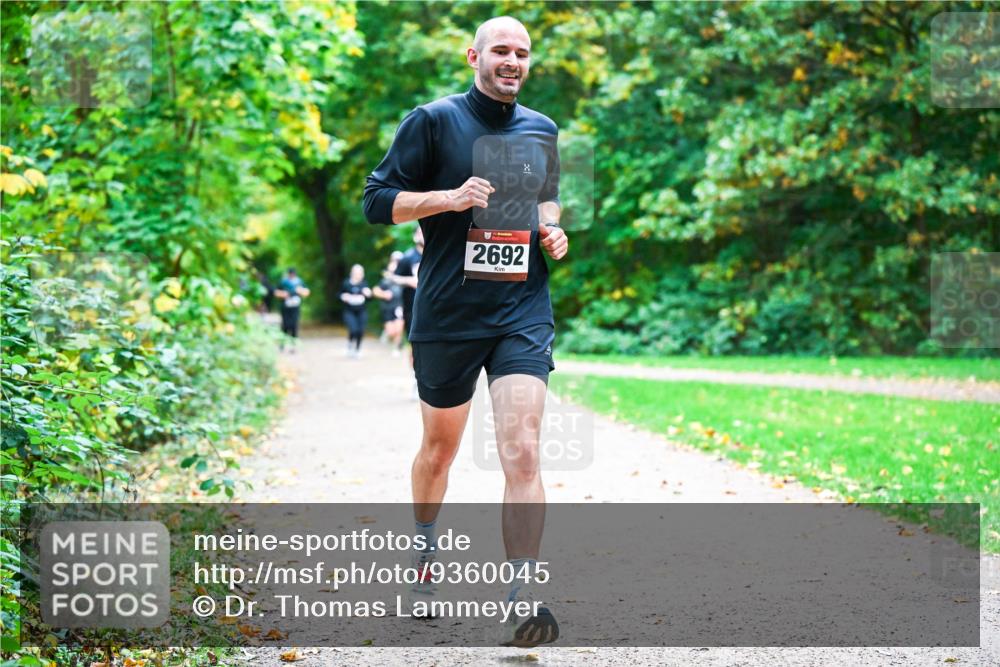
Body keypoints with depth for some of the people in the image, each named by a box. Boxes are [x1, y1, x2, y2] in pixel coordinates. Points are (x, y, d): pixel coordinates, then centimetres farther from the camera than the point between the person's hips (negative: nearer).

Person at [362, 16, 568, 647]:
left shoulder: (543, 131, 11)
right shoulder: (433, 121, -3)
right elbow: (378, 201, -4)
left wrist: (552, 230, 7)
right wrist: (450, 198, -18)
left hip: (523, 314, 2)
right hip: (447, 313, -2)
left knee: (522, 452, -15)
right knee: (440, 445, 16)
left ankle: (522, 600, -18)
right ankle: (424, 548, 45)